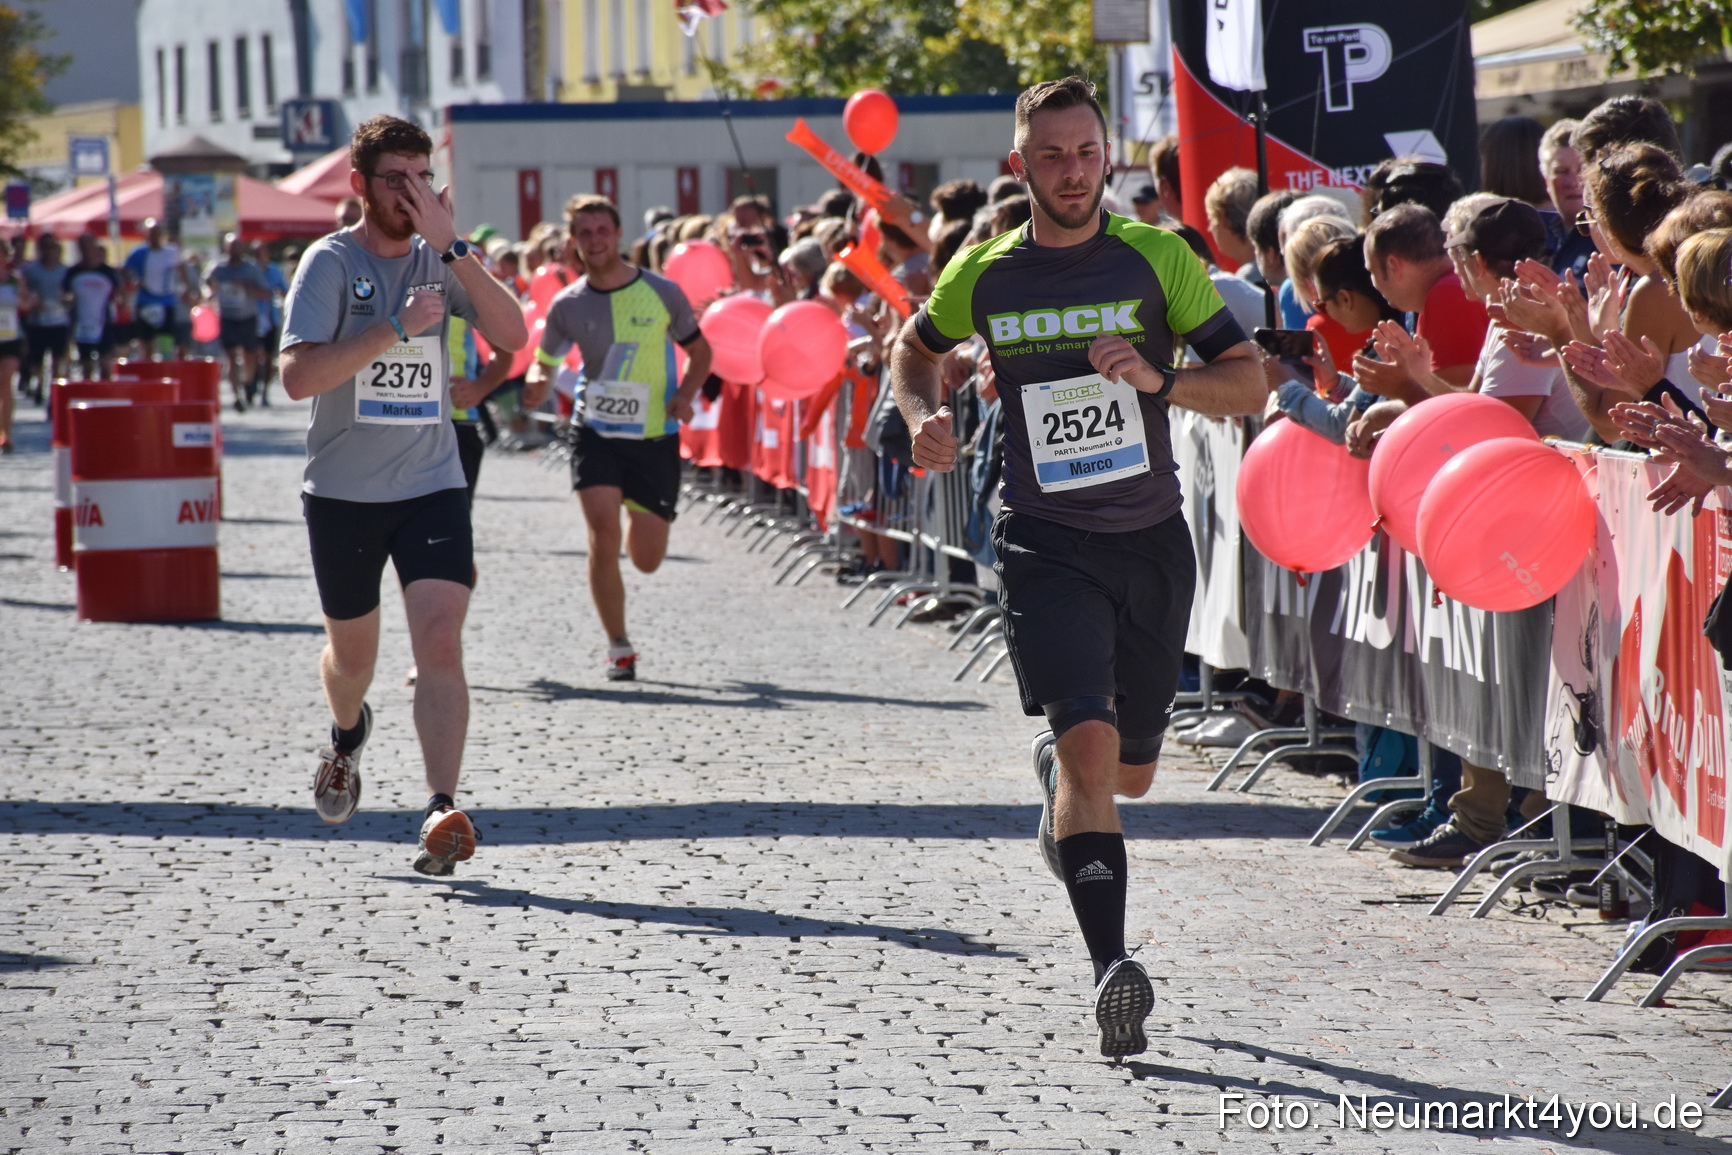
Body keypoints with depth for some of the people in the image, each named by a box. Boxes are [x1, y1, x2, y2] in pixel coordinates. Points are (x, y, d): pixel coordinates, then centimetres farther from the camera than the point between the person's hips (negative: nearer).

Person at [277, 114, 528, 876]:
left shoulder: (440, 261, 2)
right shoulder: (330, 262, -8)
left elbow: (512, 336, -13)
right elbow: (299, 376, -19)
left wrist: (451, 247, -19)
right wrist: (397, 327, -23)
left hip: (432, 485, 1)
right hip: (342, 492, -1)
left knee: (441, 644, -17)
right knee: (352, 654, 17)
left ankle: (441, 812, -23)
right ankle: (348, 735, 51)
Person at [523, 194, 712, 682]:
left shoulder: (662, 292, -4)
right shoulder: (567, 305, -2)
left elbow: (700, 351, 7)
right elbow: (543, 362, 8)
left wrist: (685, 394, -12)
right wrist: (537, 382, -17)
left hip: (655, 436, 0)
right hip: (596, 433, 0)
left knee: (647, 559, 1)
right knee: (603, 535, -17)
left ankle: (641, 519, 42)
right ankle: (619, 649, 0)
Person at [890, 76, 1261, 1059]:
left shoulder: (1157, 258, -2)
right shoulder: (983, 276, 1)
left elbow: (1250, 382, -2)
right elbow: (915, 349, 22)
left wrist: (1159, 380, -19)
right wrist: (925, 413, 1)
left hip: (1153, 541, 2)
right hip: (1047, 543, -2)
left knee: (1131, 770, 16)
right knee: (1092, 742, -22)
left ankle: (1057, 768, 54)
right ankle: (1112, 968, -24)